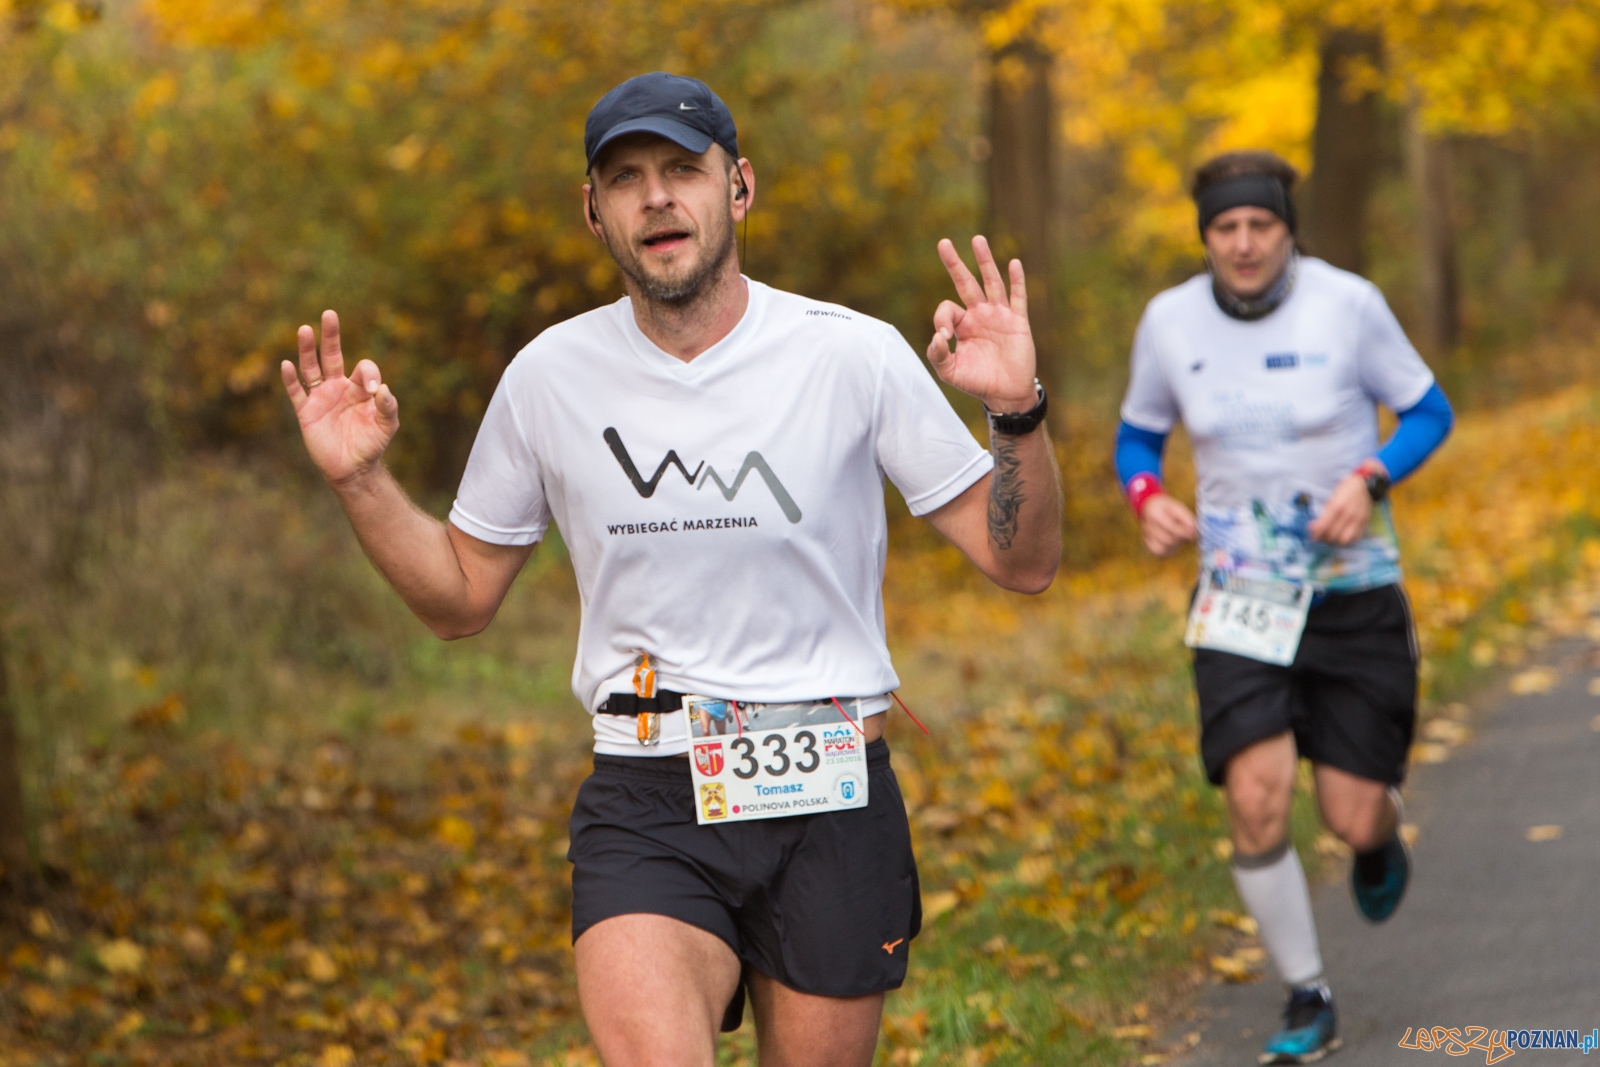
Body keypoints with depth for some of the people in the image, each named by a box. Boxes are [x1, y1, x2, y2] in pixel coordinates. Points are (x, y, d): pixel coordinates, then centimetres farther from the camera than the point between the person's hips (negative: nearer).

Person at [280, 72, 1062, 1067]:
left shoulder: (854, 354, -3)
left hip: (833, 805, 0)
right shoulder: (549, 376, 3)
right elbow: (461, 598, 14)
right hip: (645, 807, 0)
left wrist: (1017, 412, -18)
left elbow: (1023, 563, -1)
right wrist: (362, 480, -1)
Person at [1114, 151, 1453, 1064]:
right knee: (1257, 802, -15)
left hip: (1353, 593, -1)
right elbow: (1138, 435, 12)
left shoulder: (1348, 304, -10)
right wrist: (1148, 498, -11)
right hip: (1240, 599, 1)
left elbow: (1428, 410, 0)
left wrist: (1368, 480, -18)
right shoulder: (1170, 321, -3)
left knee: (1353, 818, 0)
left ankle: (1379, 840, 42)